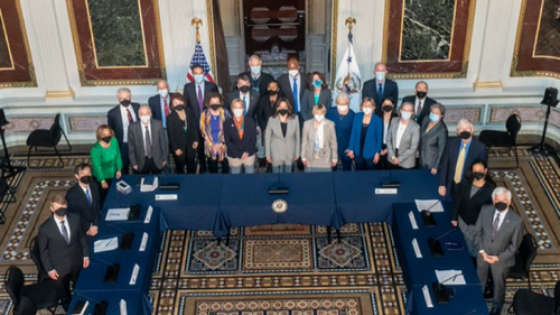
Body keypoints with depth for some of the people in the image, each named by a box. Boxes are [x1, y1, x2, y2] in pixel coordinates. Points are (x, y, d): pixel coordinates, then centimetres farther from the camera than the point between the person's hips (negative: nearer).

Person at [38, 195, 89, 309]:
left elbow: (82, 237, -3)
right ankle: (67, 305, 58)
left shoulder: (75, 219, -19)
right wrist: (49, 269, -9)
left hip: (77, 261, 2)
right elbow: (43, 250, -14)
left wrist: (86, 255, 1)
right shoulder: (45, 228, -28)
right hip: (60, 265, -2)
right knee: (63, 289, 26)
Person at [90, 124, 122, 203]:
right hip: (102, 176, -5)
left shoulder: (114, 141, -15)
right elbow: (97, 167, -24)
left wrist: (119, 169, 0)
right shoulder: (95, 149, -32)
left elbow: (118, 155, 0)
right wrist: (102, 181, -16)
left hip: (114, 174, 5)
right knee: (104, 197, 13)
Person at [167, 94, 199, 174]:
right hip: (178, 147, -4)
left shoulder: (189, 113, 0)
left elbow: (194, 127, 8)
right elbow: (171, 135, -12)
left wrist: (196, 140, 1)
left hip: (190, 145, 4)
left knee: (192, 168, 16)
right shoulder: (170, 117, -14)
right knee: (180, 169, 11)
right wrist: (175, 148, -13)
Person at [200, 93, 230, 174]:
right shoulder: (205, 114, -4)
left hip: (224, 146, -1)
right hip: (210, 147, 1)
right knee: (212, 169, 12)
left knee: (226, 168, 9)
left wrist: (223, 143, -13)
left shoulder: (225, 113, -6)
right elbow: (203, 131, -2)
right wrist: (212, 145, -8)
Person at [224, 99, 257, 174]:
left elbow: (254, 138, -2)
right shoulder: (227, 123, -8)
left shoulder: (250, 120, -6)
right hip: (234, 156, -1)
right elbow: (227, 142, -7)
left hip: (249, 155, 1)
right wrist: (239, 154, -13)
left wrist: (247, 152, -12)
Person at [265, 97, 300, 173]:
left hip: (289, 154, 1)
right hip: (276, 154, -1)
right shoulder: (272, 120, -9)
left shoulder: (294, 119, -7)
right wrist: (268, 154, 0)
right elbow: (267, 138, -1)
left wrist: (297, 153, 5)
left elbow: (297, 137, 2)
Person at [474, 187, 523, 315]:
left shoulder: (516, 221, -27)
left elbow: (514, 245, -15)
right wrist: (481, 250, -13)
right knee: (479, 280, 28)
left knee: (499, 283, 24)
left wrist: (498, 257, -17)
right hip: (483, 254, 3)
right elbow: (478, 231, -5)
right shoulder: (485, 210, -19)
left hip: (502, 258, -3)